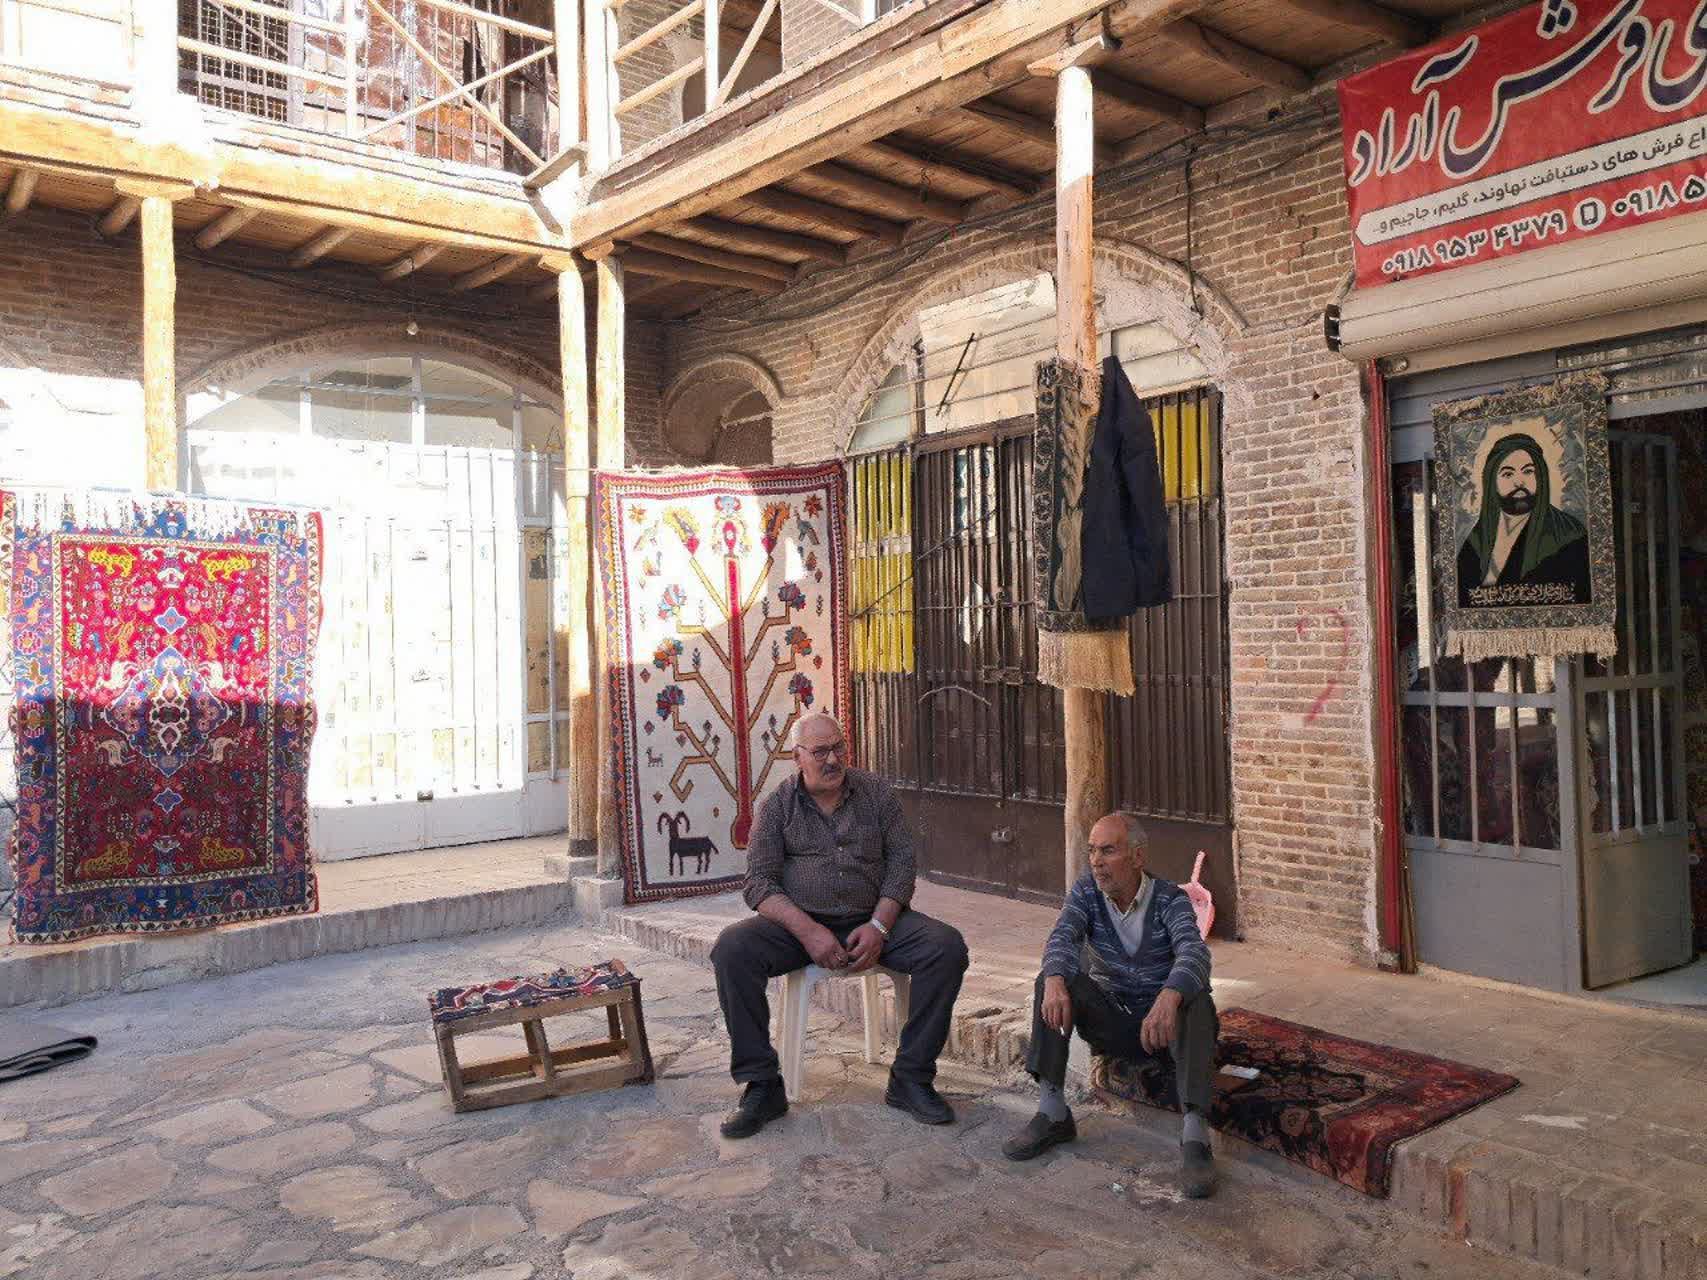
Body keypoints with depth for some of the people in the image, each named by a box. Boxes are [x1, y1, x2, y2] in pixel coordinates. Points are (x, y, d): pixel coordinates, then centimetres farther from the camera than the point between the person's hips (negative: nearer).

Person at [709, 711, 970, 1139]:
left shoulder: (876, 792, 6)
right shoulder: (779, 805, 2)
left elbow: (901, 861, 2)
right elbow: (759, 883, -5)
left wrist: (879, 926, -14)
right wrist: (808, 931, -20)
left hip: (873, 919, 1)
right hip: (799, 923, -1)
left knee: (947, 947, -23)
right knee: (732, 949, -28)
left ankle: (910, 1079, -11)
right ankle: (761, 1086, -16)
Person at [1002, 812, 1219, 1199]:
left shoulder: (1170, 899, -13)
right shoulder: (1087, 890, -3)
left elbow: (1194, 954, -32)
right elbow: (1062, 938, -20)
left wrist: (1169, 998, -54)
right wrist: (1055, 983, -44)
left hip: (1161, 1020, -2)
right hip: (1110, 1019, 3)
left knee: (1195, 1000, -34)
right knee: (1052, 981, -22)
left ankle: (1195, 1136, -40)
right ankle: (1051, 1113, -23)